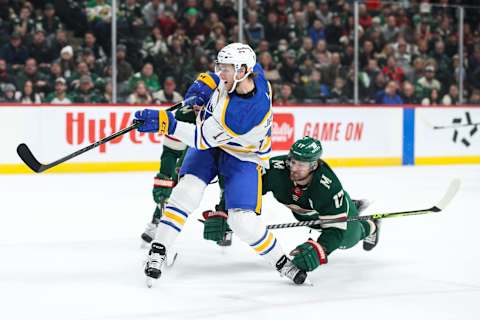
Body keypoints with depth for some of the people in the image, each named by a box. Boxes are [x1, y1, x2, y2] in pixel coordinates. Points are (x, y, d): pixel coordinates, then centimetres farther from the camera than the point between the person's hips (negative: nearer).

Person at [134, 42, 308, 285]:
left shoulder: (240, 114, -39)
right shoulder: (254, 72, -19)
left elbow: (202, 138, -31)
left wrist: (164, 122, -34)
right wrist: (205, 83, -9)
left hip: (243, 156, -6)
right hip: (210, 141, 7)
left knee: (243, 221, -14)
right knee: (187, 190, -15)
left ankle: (281, 262, 10)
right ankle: (158, 252, -10)